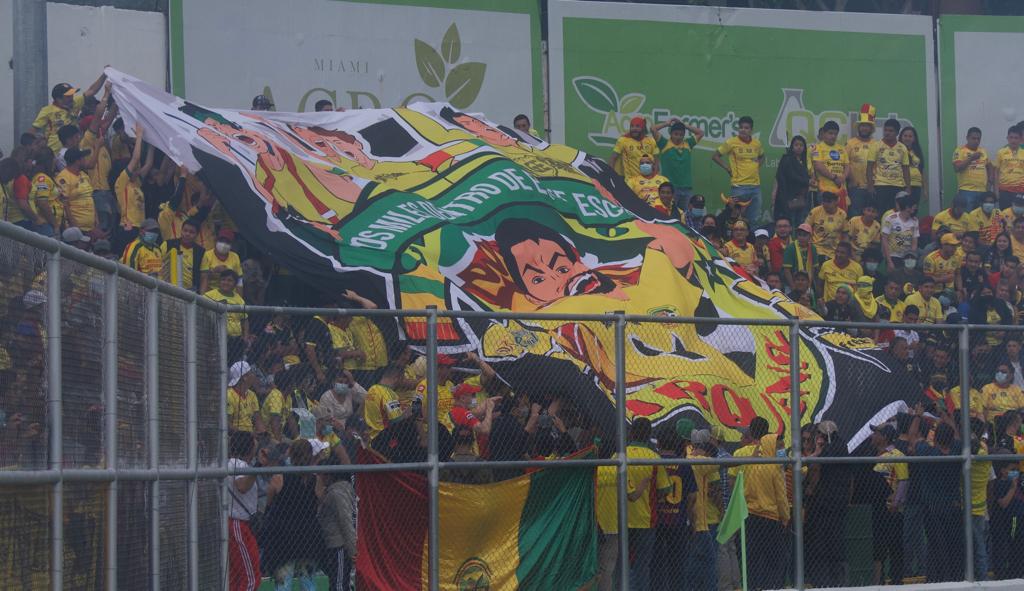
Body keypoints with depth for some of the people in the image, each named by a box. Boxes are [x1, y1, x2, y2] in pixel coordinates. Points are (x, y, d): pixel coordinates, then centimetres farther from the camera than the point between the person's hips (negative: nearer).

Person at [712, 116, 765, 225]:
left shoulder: (757, 143, 8)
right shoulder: (731, 142, -5)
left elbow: (761, 157, 29)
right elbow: (715, 156, 2)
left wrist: (758, 166, 11)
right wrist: (727, 168, -4)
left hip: (755, 185, 4)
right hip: (739, 186, -4)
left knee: (754, 219, 8)